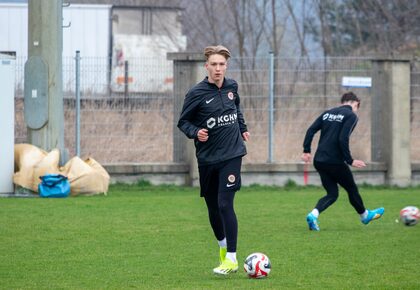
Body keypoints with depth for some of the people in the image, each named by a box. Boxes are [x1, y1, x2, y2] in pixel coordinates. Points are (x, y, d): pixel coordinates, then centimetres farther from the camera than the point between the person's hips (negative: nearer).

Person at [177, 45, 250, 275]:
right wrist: (195, 133, -19)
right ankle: (222, 245, 37)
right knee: (212, 207, 10)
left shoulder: (231, 86, 2)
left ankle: (231, 258, -13)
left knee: (225, 204, -13)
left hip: (231, 154, 0)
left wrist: (243, 127, 21)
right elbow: (183, 121, -2)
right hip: (207, 158, 0)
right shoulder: (197, 93, -9)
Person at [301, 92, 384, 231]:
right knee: (352, 189, 17)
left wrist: (306, 151, 8)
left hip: (319, 161, 6)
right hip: (335, 162, -6)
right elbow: (343, 139, -18)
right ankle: (365, 215, 37)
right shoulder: (351, 116, -6)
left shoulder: (328, 113, 15)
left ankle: (313, 214, -12)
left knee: (332, 194, 13)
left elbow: (311, 130, 7)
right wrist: (350, 161, -14)